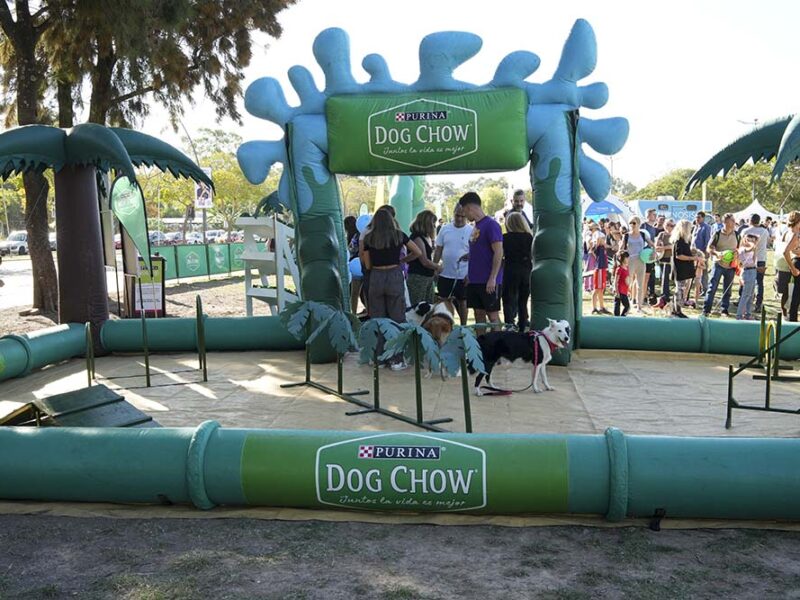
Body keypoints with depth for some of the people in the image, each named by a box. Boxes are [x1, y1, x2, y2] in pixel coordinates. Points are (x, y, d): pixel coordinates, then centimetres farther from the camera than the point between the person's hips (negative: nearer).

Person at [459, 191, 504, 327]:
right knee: (479, 314, 11)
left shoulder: (491, 224, -12)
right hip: (475, 280, 8)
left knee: (492, 315, -2)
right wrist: (469, 274, 16)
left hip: (489, 282, -8)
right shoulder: (476, 226, 14)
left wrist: (492, 278, -20)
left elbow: (498, 252, -16)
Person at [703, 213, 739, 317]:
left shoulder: (736, 235, 4)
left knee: (727, 290, 9)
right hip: (718, 264, -3)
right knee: (712, 287, -5)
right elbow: (709, 248, -3)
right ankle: (706, 309, -1)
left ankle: (724, 310, 19)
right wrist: (717, 253, -21)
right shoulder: (718, 234, -5)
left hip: (731, 266, 3)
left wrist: (737, 253, -9)